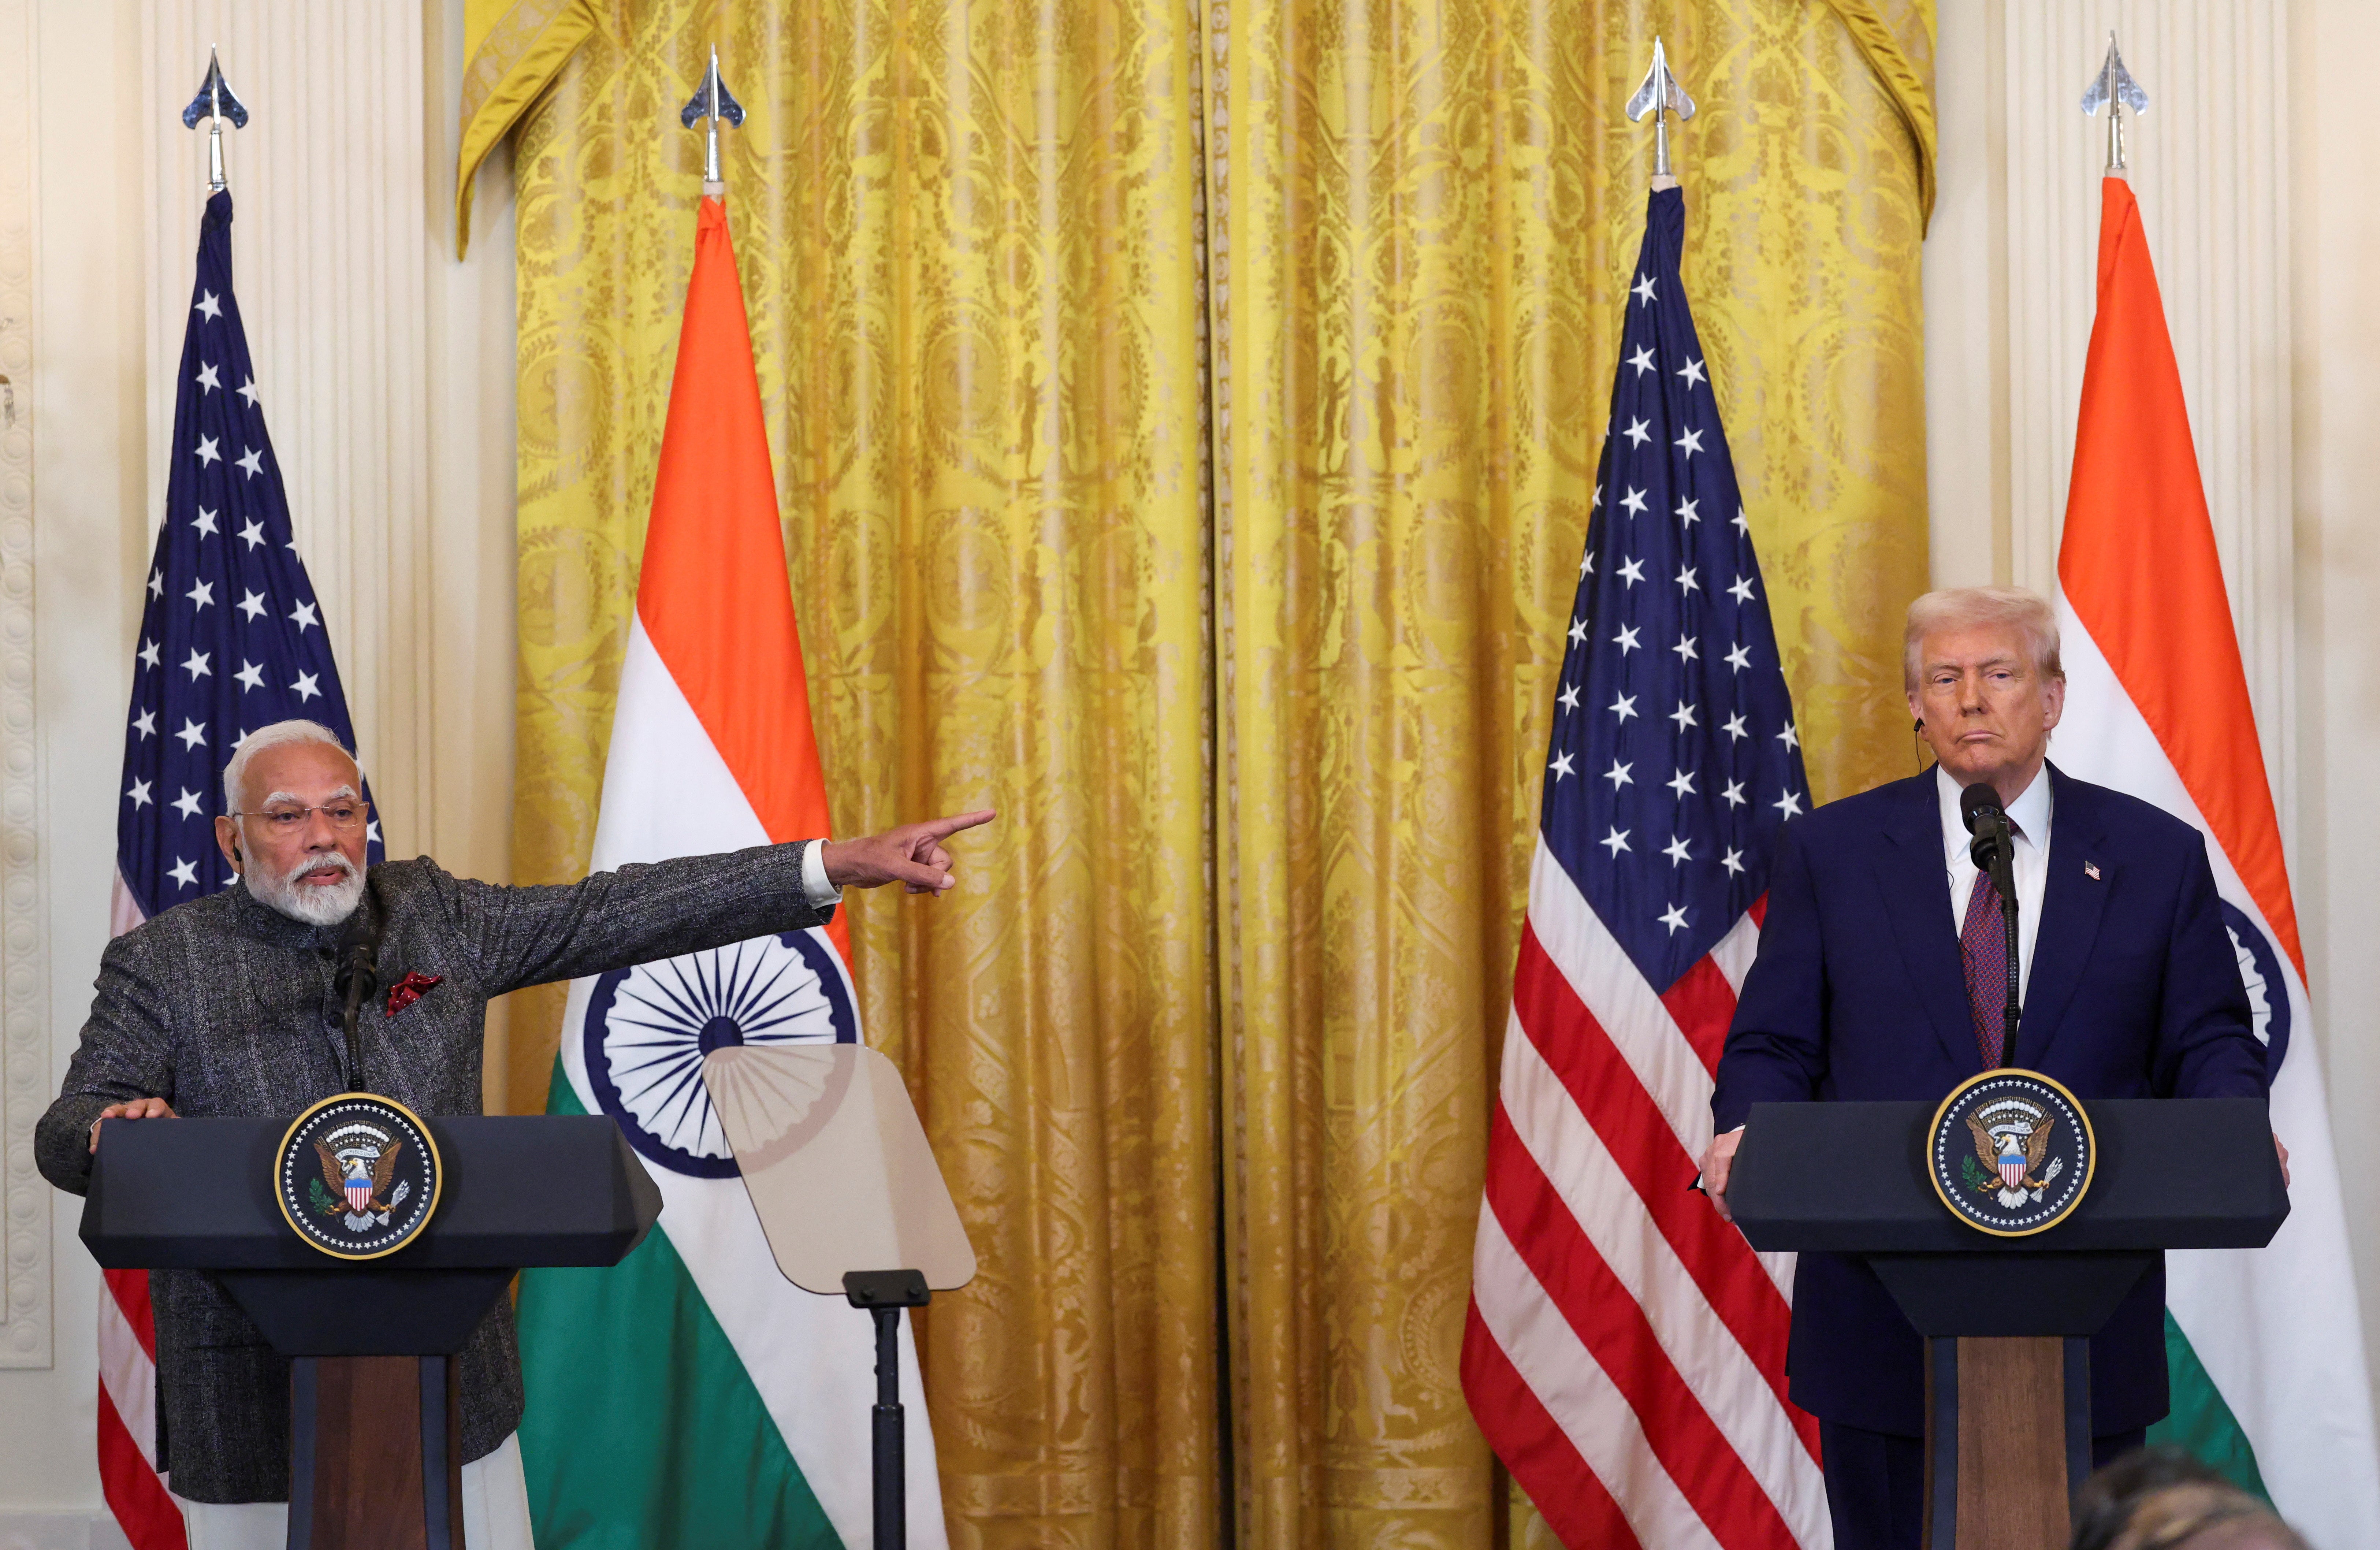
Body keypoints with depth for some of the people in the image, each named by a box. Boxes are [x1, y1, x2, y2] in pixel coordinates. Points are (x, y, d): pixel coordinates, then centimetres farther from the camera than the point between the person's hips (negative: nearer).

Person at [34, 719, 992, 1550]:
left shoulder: (434, 917, 9)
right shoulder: (161, 962, 1)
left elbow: (624, 913, 5)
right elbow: (67, 1130, -5)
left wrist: (841, 865, -1)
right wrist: (119, 1130, -32)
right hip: (253, 1386, -2)